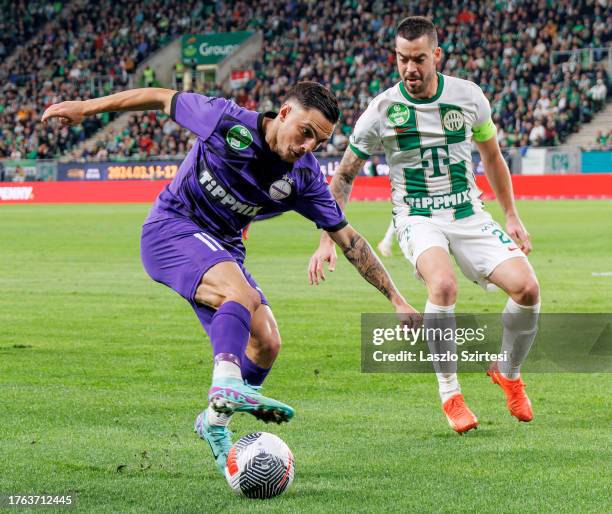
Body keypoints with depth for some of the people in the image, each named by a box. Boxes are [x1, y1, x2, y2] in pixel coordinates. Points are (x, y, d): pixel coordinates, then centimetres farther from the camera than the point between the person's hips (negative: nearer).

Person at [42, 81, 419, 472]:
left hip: (222, 249, 6)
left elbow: (348, 238, -2)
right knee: (244, 295, -32)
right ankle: (226, 386, -52)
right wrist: (86, 108, 1)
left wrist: (396, 299, -3)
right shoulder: (227, 121, -18)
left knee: (266, 345, -4)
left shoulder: (304, 176, -7)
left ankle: (214, 422, 18)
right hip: (172, 228, -6)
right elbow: (163, 99, -4)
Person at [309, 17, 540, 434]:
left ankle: (509, 372, 13)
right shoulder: (382, 110, -10)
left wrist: (512, 216, 14)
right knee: (443, 285, -34)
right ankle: (450, 393, -17)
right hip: (418, 219, -3)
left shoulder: (469, 96, -3)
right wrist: (328, 240, -5)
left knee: (527, 288, -16)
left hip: (469, 215, 3)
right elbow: (344, 176, 1)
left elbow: (492, 156, 15)